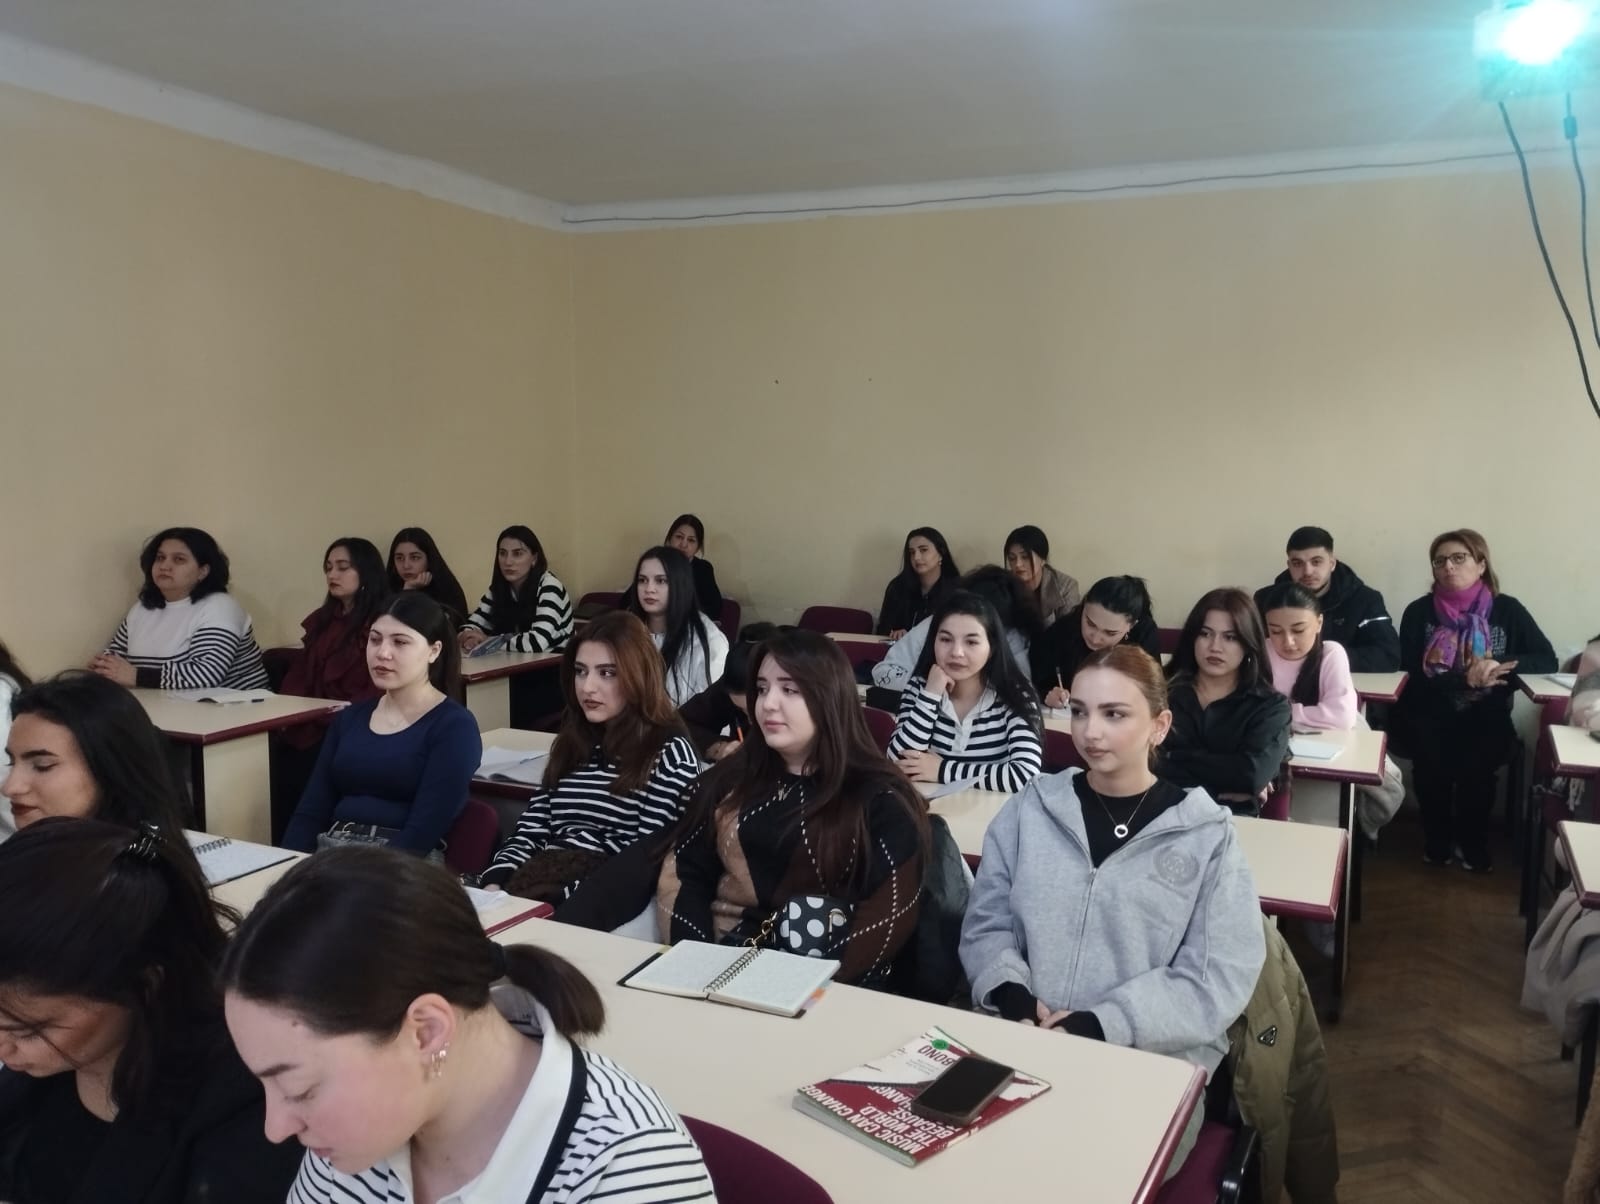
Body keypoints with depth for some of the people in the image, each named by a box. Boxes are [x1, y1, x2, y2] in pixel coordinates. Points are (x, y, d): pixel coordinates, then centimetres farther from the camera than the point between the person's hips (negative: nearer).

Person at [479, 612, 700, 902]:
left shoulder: (670, 751, -1)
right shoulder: (572, 742, 18)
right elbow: (530, 831, 11)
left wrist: (563, 897, -18)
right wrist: (494, 886, -7)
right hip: (543, 882, 5)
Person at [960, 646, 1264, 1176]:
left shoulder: (1206, 835, 0)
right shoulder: (1030, 810, 8)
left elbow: (1219, 979, -7)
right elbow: (985, 925, 9)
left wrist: (1100, 1026, -17)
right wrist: (1013, 998, -12)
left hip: (1155, 1058, -2)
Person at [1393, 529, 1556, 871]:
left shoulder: (1507, 609, 2)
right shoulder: (1419, 611, -2)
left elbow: (1547, 660, -1)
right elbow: (1411, 673, -8)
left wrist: (1499, 663, -20)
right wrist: (1465, 678, -22)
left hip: (1485, 715, 1)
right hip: (1428, 714, 0)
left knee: (1476, 761, -28)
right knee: (1431, 757, -29)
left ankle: (1473, 843, 0)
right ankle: (1437, 840, -3)